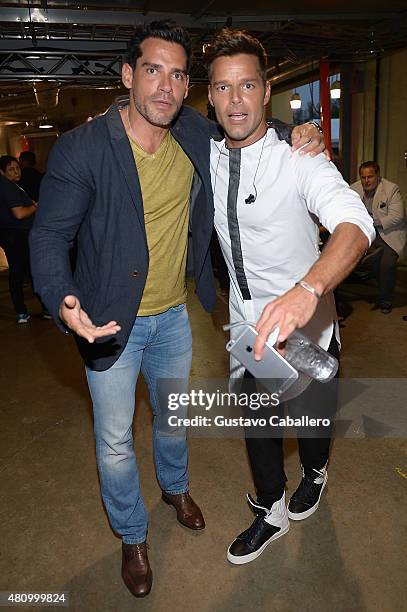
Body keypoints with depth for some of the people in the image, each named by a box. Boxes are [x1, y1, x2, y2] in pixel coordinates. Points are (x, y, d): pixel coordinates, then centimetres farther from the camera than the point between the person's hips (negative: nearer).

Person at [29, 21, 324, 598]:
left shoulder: (196, 133, -4)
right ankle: (132, 537, 39)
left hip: (174, 315, 5)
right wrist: (63, 302, -37)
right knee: (115, 438, 11)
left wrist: (294, 135, -2)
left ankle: (175, 485, 58)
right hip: (111, 321, -4)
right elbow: (49, 233, -18)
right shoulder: (81, 147, -20)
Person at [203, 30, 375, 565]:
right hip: (247, 325, 4)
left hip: (305, 324, -4)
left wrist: (307, 289, -59)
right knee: (256, 423, 19)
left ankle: (314, 474, 58)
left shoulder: (300, 161, -22)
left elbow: (355, 224, -40)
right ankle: (271, 513, 46)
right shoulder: (206, 157, -4)